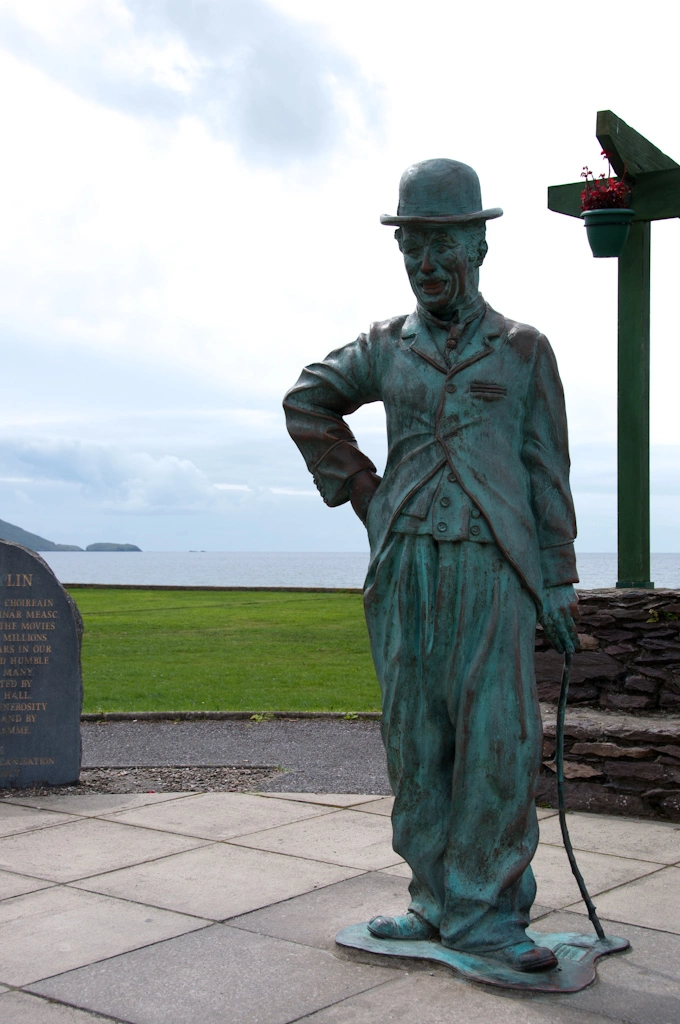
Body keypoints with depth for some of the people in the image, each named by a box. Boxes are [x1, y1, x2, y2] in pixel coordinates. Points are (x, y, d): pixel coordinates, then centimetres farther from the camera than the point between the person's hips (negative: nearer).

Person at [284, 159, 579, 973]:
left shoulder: (523, 350, 9)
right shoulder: (385, 348, 13)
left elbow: (547, 472, 7)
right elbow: (306, 404, 26)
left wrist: (557, 585, 1)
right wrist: (358, 490, 14)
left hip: (492, 565, -2)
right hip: (403, 563, 3)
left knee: (497, 738, -9)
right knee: (416, 739, 4)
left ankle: (482, 912, 0)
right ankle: (438, 900, 15)